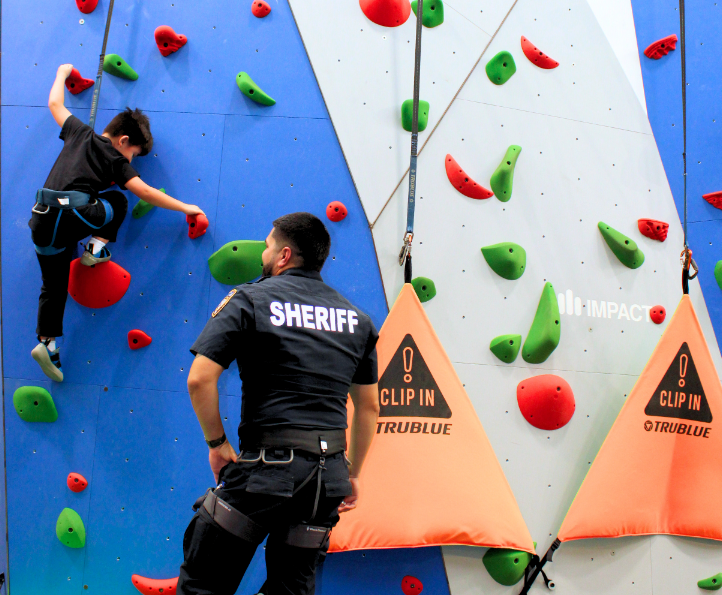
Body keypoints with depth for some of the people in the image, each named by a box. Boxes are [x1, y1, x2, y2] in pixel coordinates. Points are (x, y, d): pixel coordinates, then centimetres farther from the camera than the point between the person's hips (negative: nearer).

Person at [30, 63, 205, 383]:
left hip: (41, 222, 6)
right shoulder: (115, 159, 7)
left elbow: (55, 103, 34)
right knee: (118, 201, 21)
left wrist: (62, 74, 52)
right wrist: (186, 208, 5)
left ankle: (47, 341, 4)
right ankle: (96, 248, 9)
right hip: (73, 214, -6)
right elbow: (146, 192, 0)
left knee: (53, 287, 13)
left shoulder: (80, 133, 21)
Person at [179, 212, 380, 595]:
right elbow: (369, 408, 14)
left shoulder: (249, 299, -3)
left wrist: (216, 442, 1)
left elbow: (199, 379, -12)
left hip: (268, 465, -5)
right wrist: (351, 473, 23)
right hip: (328, 472, 5)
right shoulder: (357, 319, 11)